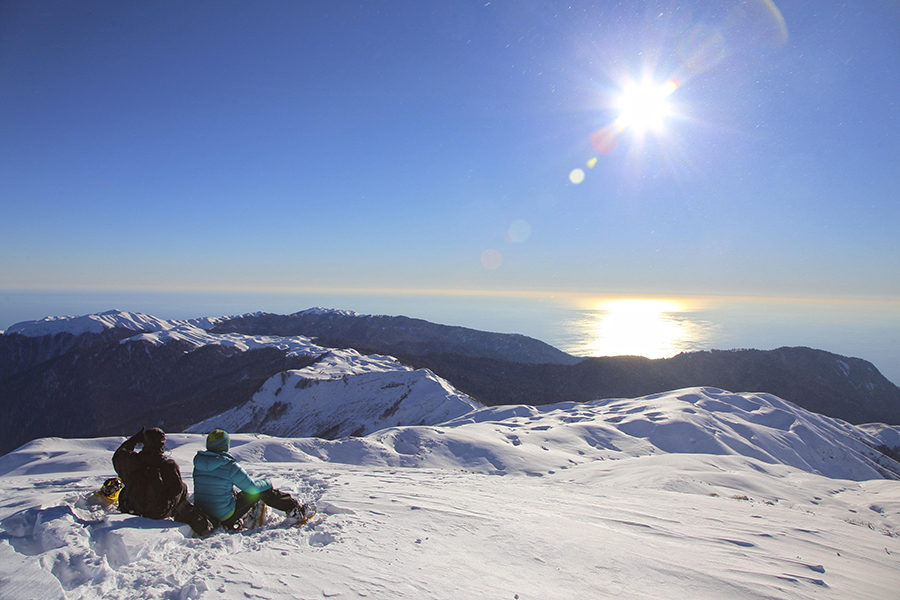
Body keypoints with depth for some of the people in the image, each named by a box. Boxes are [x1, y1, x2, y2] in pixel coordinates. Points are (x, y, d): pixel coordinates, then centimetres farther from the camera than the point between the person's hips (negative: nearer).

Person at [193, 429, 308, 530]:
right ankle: (293, 508, 11)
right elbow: (252, 488, -11)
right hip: (226, 517, -7)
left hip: (203, 514, 7)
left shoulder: (198, 465, 1)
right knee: (263, 490, 5)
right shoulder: (229, 466, -19)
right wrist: (267, 483, 9)